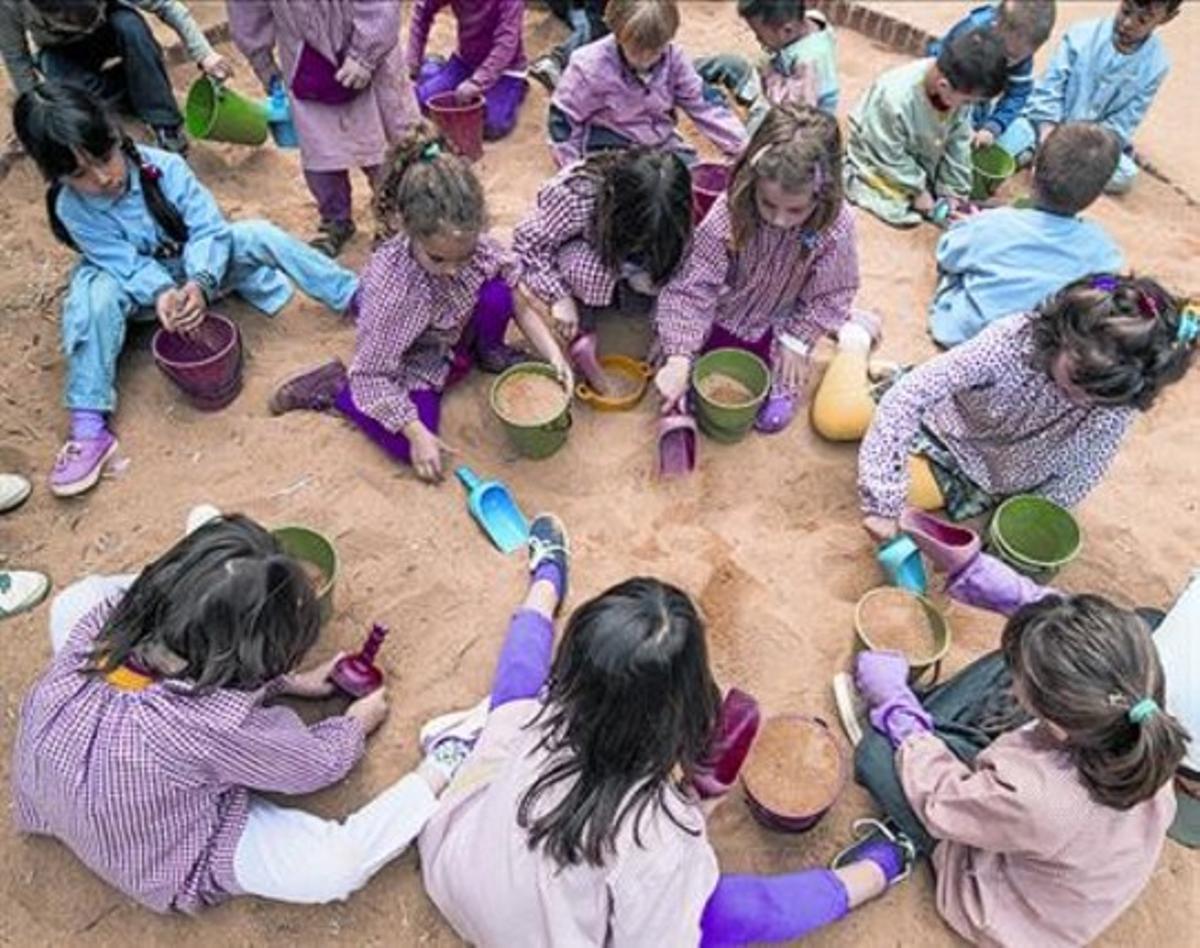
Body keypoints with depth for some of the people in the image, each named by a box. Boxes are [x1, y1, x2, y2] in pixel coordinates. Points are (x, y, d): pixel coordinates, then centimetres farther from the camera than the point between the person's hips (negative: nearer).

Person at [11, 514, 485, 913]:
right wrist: (356, 724, -1)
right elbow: (316, 764, -20)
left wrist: (290, 682, -1)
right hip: (163, 863, -6)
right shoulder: (217, 728, -42)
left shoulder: (96, 621, -26)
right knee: (337, 867, -24)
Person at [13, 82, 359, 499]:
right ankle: (89, 426, -33)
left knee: (260, 236, -23)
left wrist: (200, 282, -40)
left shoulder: (163, 166, -24)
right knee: (95, 296, -33)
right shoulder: (71, 209, -21)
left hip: (200, 269, 1)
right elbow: (128, 265, -23)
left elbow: (209, 228, -24)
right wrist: (162, 293, -44)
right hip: (140, 287, 0)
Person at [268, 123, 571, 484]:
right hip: (409, 363, -4)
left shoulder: (470, 243, -25)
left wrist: (553, 353, -20)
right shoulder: (391, 286, -38)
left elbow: (513, 302, -10)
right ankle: (336, 388, 4)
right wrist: (418, 434, -29)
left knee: (496, 292, -22)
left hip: (456, 332, 5)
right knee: (410, 448, -21)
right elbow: (373, 372, -29)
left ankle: (490, 353, 12)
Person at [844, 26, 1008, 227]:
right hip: (877, 163, -6)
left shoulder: (959, 89, -20)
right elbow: (890, 156, -26)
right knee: (904, 213, -20)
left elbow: (958, 143, -8)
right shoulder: (895, 99, -39)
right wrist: (917, 190, -18)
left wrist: (954, 190, -9)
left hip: (923, 161, 6)